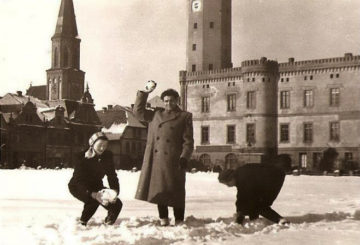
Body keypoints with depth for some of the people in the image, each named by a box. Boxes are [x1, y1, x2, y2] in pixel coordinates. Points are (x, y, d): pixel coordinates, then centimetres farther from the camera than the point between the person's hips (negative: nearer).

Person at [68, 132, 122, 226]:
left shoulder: (107, 156, -11)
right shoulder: (83, 158, -27)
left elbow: (112, 175, -8)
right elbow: (79, 180, -32)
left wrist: (115, 190, -29)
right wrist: (93, 194, -47)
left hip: (96, 186, 6)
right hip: (77, 187, -5)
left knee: (117, 204, -8)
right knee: (93, 200, -36)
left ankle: (108, 224, 18)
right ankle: (82, 223, -16)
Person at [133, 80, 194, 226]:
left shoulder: (184, 117, 5)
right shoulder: (156, 115, 17)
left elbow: (188, 141, 1)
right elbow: (138, 111, 16)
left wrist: (184, 157, -12)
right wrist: (145, 93, 10)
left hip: (173, 160, -3)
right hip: (156, 159, 4)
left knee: (176, 190, -2)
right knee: (159, 189, 6)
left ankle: (179, 221, 6)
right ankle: (163, 219, 16)